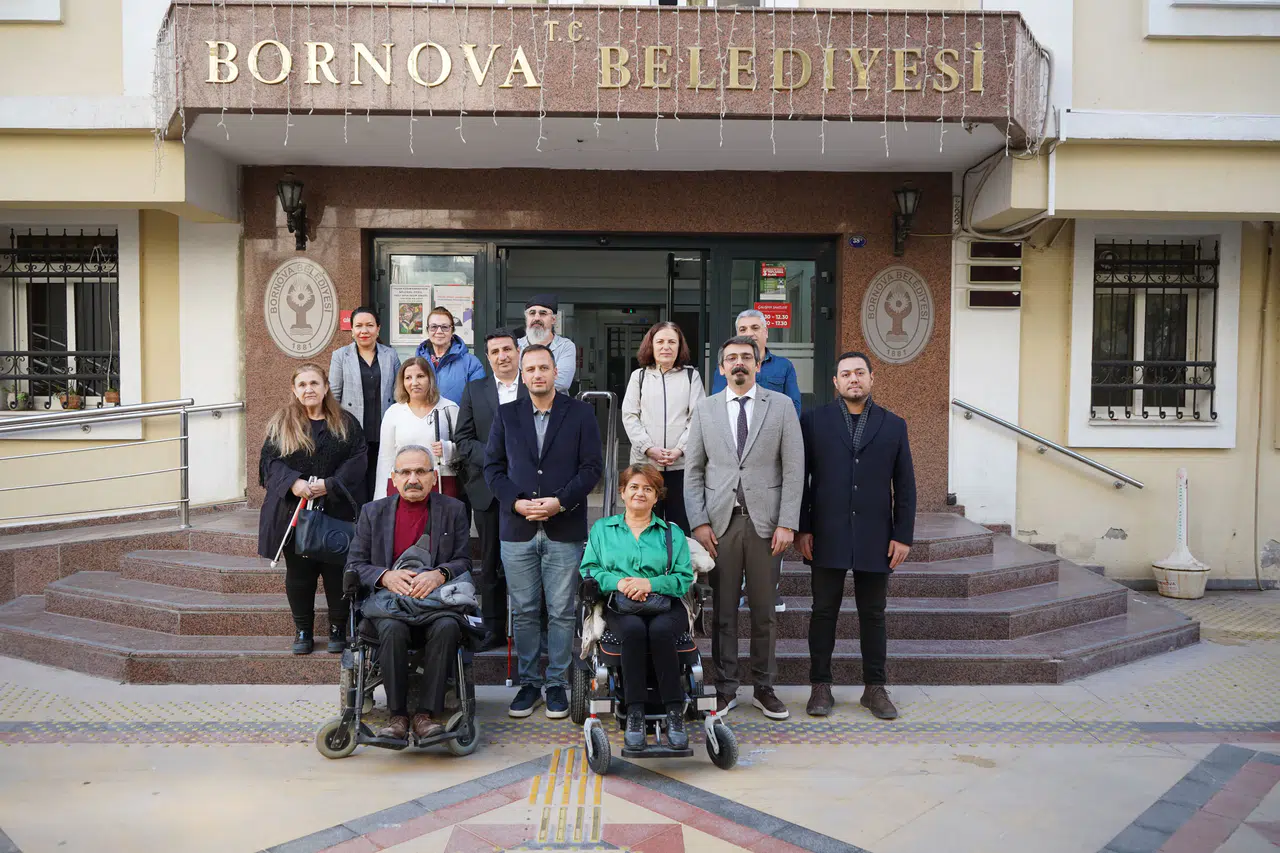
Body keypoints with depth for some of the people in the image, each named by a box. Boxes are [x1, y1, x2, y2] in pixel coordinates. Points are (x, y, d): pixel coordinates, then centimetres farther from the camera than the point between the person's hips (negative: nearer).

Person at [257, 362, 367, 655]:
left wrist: (330, 484, -15)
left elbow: (358, 459, -2)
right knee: (298, 573, 6)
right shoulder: (281, 423, 8)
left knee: (337, 572, 1)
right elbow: (270, 459, 1)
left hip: (336, 511, -1)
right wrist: (292, 482, -17)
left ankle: (338, 629, 15)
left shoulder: (345, 423, 5)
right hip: (293, 512, 1)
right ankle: (303, 630, 20)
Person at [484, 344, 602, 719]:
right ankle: (529, 683, 21)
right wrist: (515, 502, -9)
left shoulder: (580, 413, 2)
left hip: (565, 530, -2)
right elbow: (493, 466, 7)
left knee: (561, 613, 4)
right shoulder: (507, 414, 9)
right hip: (517, 529, 2)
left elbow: (592, 466, -1)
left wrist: (560, 501, -13)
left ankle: (557, 684, 18)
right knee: (523, 611, 8)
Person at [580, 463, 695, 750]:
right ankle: (634, 714, -31)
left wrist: (651, 583, -13)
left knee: (660, 629, -35)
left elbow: (684, 577, 5)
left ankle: (675, 712, -28)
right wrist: (618, 581, -11)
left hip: (665, 605, 0)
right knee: (634, 629, -35)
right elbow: (589, 569, 8)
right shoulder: (602, 528, 20)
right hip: (621, 608, 0)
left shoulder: (672, 533, 18)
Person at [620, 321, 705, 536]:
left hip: (681, 463, -1)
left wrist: (680, 449, -11)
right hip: (645, 462, 1)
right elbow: (629, 417, 5)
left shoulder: (691, 376, 9)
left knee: (681, 524, 0)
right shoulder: (639, 376, 11)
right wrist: (649, 448, -8)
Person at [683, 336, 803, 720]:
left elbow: (793, 469, 0)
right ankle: (725, 689, 17)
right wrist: (699, 522, -3)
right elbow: (693, 471, 7)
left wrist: (787, 523, -7)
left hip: (765, 522, -1)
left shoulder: (781, 406, 4)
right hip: (720, 522, 1)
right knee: (723, 610, 5)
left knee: (764, 611, 7)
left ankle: (764, 688, 20)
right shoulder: (704, 409, 8)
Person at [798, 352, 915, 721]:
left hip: (875, 538, 1)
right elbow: (800, 478, 2)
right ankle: (821, 686, 16)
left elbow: (905, 485, 7)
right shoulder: (813, 421, 4)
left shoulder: (894, 425, 9)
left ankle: (875, 688, 20)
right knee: (824, 612, 6)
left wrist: (903, 535, 1)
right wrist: (802, 529, -4)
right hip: (827, 537, -1)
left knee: (873, 615, 9)